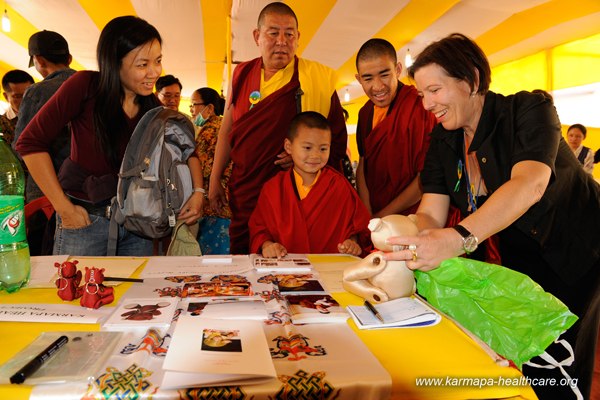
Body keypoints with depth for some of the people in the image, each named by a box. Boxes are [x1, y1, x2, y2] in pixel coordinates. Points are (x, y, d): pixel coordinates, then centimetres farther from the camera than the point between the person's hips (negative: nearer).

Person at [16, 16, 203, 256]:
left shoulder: (152, 106, -1)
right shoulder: (86, 86, -13)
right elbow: (31, 142, -12)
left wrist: (197, 191, -10)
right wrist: (64, 208, -14)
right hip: (86, 219, -4)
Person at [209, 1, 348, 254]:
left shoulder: (317, 78, -5)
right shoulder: (242, 74, 8)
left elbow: (338, 140, -1)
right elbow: (227, 131, 15)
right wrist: (215, 180, 15)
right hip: (243, 196, 4)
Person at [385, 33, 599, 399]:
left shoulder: (530, 109, -22)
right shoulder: (442, 140, -5)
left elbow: (529, 184, -40)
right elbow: (431, 211, -14)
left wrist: (458, 239, -54)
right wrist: (415, 247, -37)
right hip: (521, 258, 5)